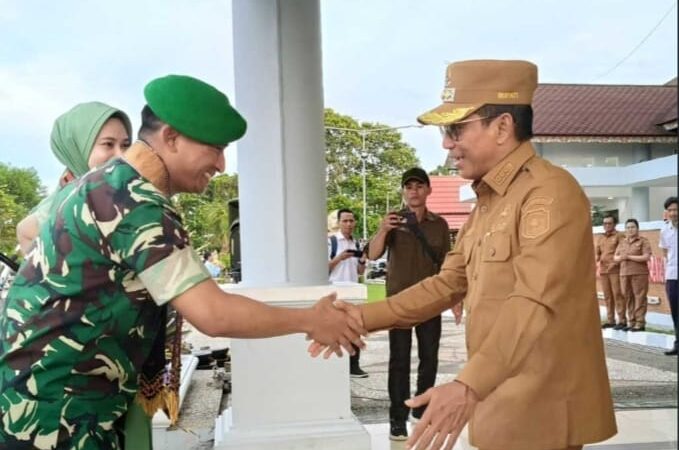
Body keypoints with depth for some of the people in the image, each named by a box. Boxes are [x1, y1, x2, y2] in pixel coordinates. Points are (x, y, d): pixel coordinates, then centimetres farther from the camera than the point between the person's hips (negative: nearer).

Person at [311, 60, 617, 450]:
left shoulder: (550, 192, -18)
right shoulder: (488, 201, 13)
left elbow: (534, 304, -30)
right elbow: (448, 283, 14)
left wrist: (468, 386, -41)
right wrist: (366, 316, 6)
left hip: (542, 413, -8)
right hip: (502, 406, 9)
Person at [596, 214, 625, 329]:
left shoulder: (619, 236, 1)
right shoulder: (600, 238, 19)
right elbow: (597, 252, 21)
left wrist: (616, 262, -17)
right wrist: (598, 258, 0)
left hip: (615, 270, -6)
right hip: (603, 270, 6)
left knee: (617, 294, -7)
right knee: (607, 296, 7)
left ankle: (622, 320, -5)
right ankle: (610, 320, 11)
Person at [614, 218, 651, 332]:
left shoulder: (643, 241, 0)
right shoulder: (622, 242, 17)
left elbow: (646, 257, -11)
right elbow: (616, 257, 18)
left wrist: (629, 256, -13)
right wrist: (621, 258, -6)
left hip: (639, 273, -5)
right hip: (624, 273, 6)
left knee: (639, 298, -6)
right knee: (628, 298, 5)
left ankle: (640, 323, -3)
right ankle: (631, 322, 11)